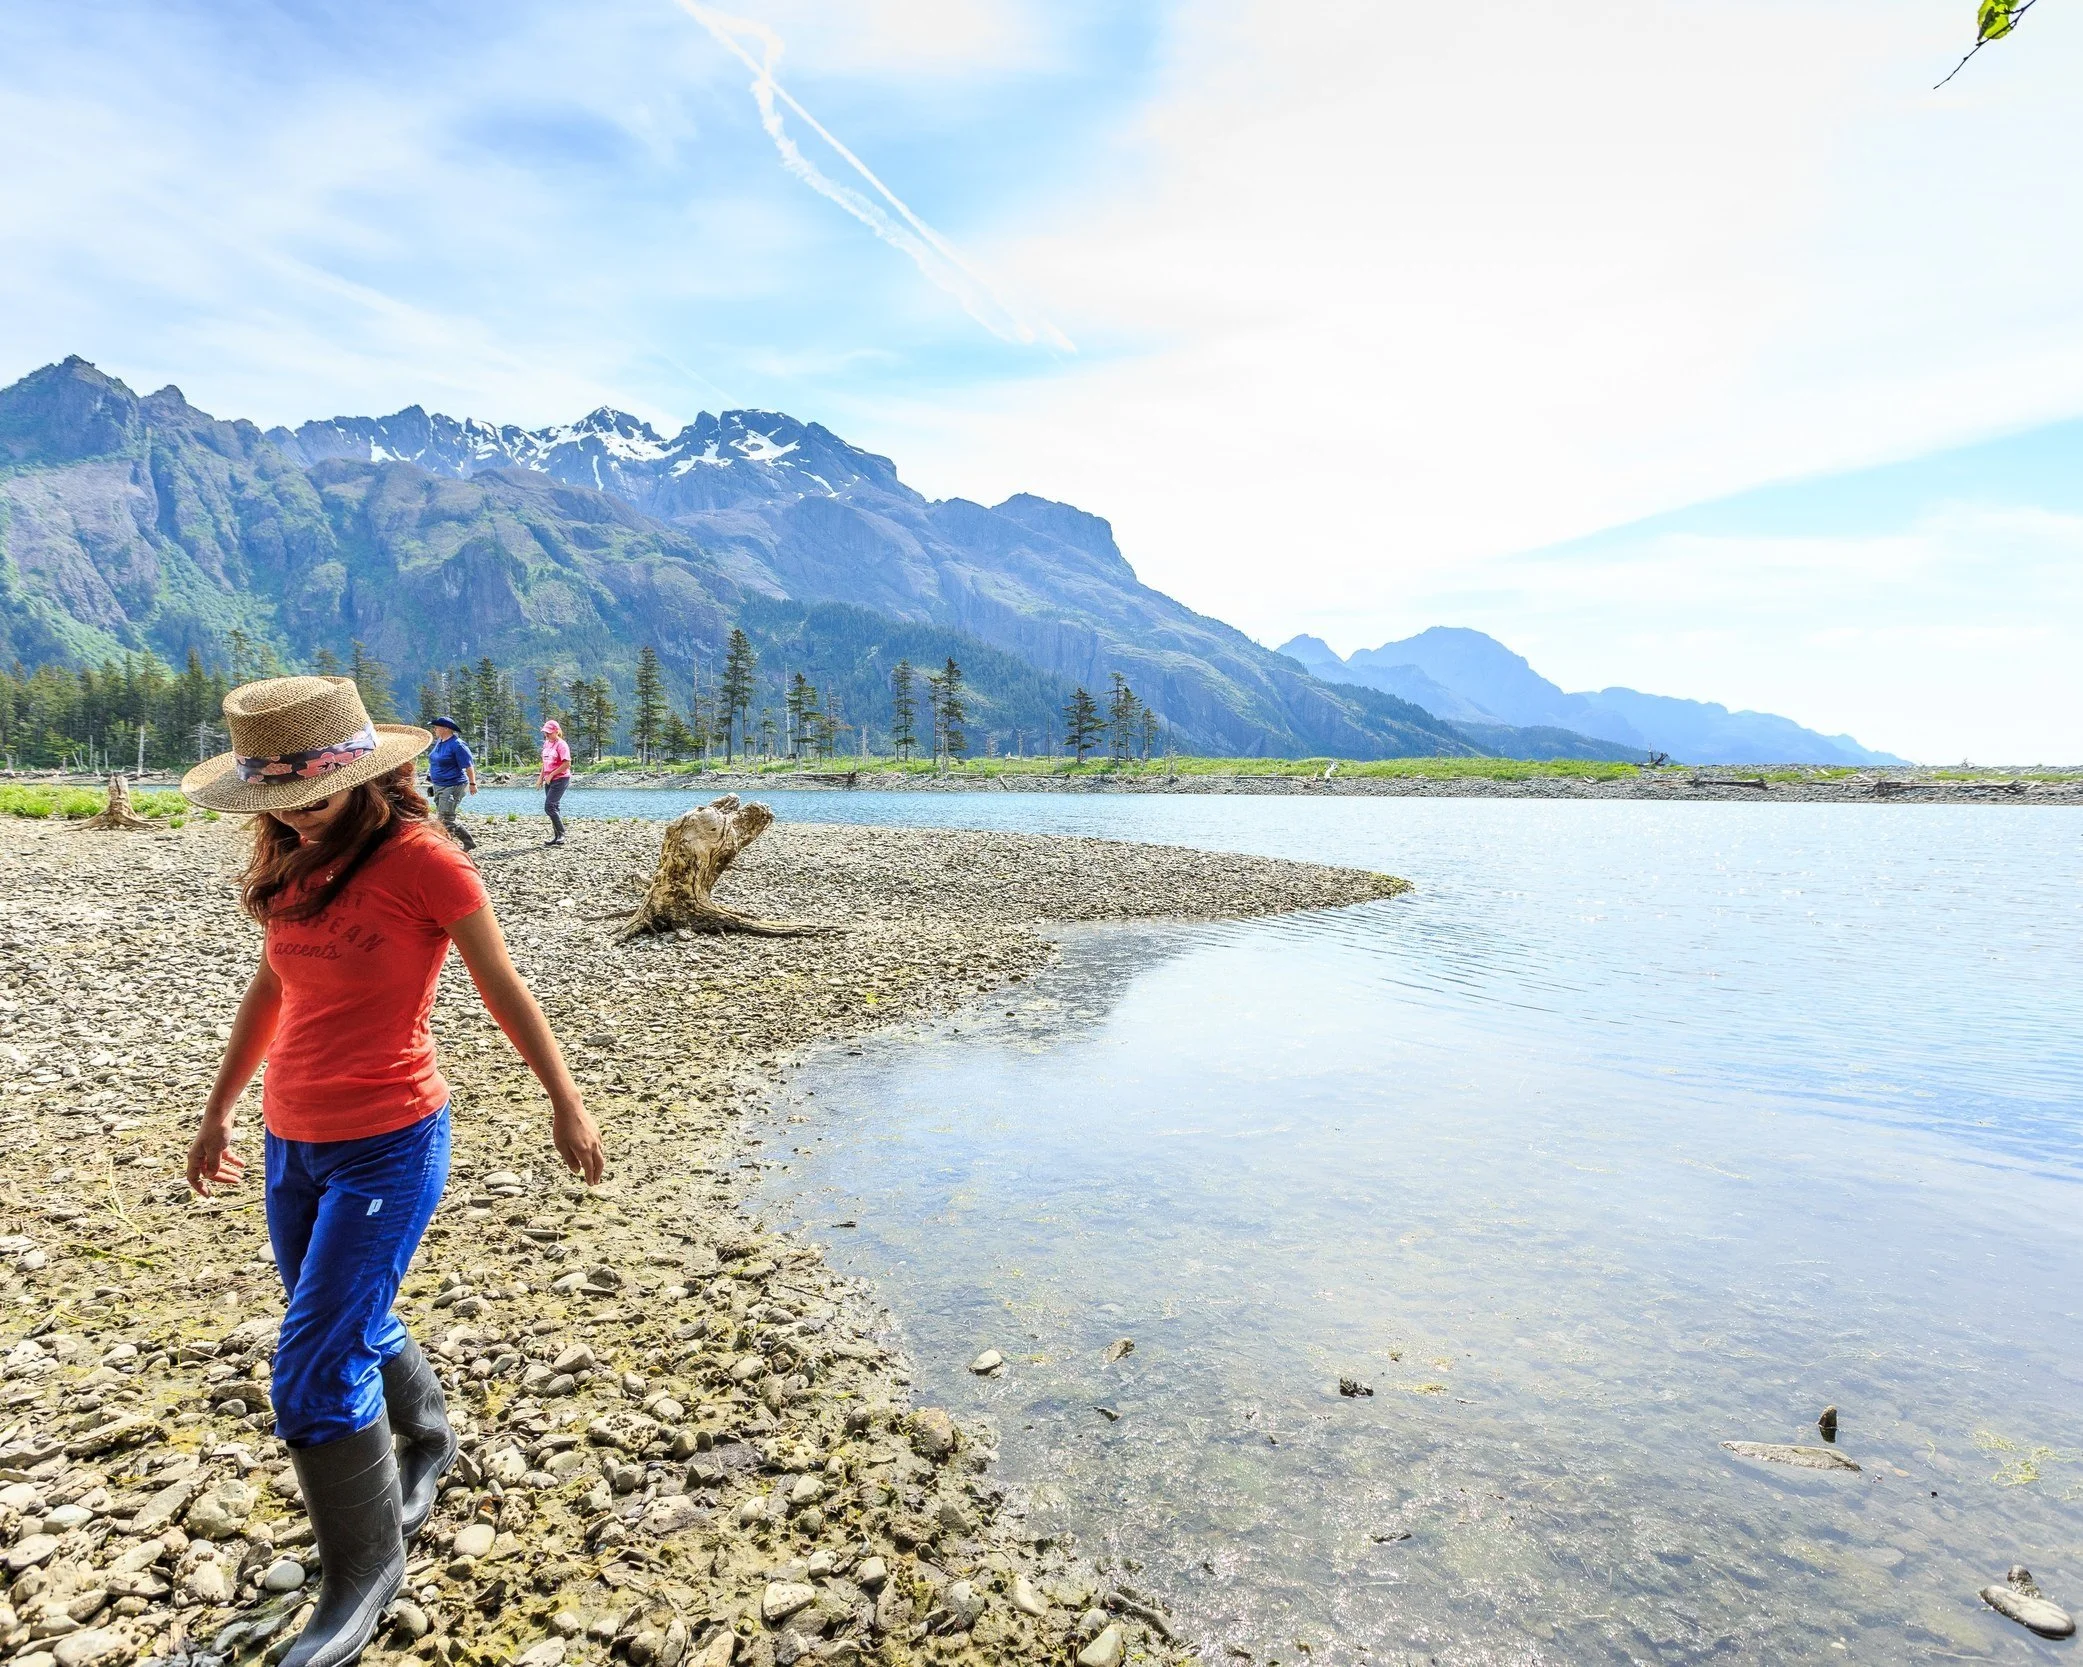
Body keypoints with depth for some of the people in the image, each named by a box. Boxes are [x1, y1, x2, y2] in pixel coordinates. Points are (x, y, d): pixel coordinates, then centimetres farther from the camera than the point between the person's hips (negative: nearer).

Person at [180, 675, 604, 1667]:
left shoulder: (419, 860, -17)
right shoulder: (293, 865, 4)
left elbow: (502, 989, -10)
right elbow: (270, 991, 17)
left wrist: (565, 1102, -4)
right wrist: (220, 1108, 24)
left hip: (388, 1147, -7)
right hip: (293, 1143, 7)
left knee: (314, 1377, -4)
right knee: (349, 1332, 21)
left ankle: (366, 1567, 19)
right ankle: (427, 1438, 49)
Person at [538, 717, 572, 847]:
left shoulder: (561, 744, -12)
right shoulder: (546, 743, 13)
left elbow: (567, 764, -20)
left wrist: (551, 775, -16)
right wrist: (541, 777, 16)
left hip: (560, 779, -9)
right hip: (549, 780, 9)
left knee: (549, 807, -14)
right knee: (552, 808, 9)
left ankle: (561, 835, -5)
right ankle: (557, 836, 15)